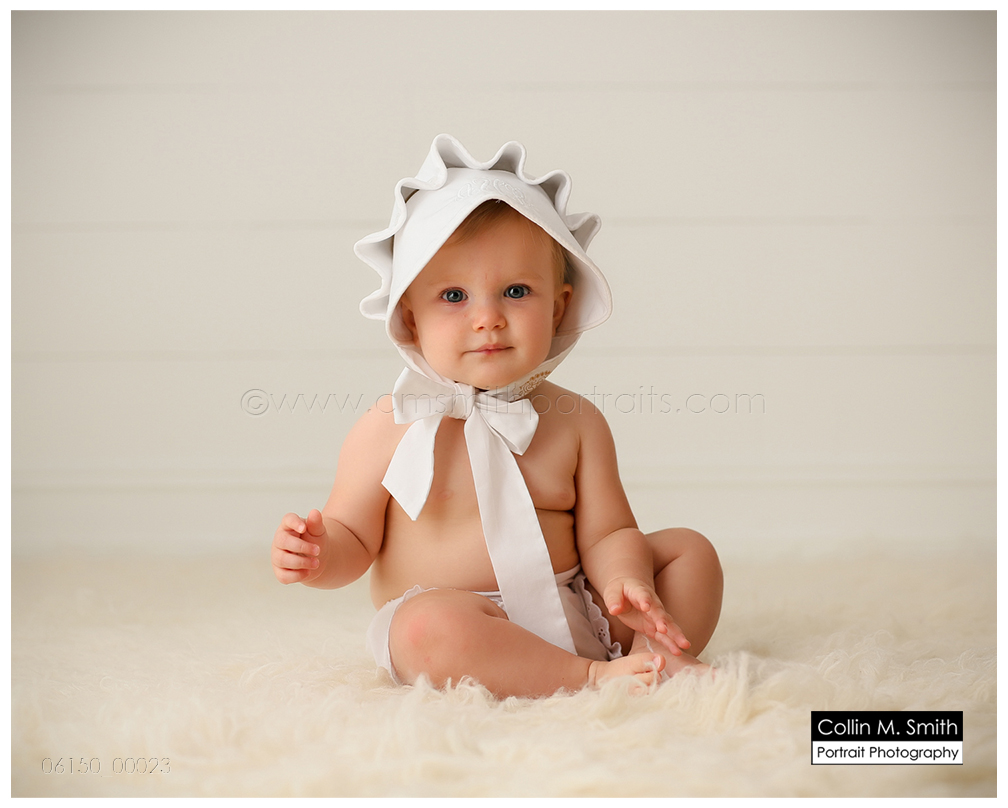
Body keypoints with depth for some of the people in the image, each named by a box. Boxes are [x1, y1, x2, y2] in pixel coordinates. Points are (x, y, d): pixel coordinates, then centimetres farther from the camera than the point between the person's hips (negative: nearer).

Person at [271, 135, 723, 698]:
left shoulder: (575, 422, 2)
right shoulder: (389, 430, -6)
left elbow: (607, 533, 1)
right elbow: (353, 537, 3)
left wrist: (626, 580, -21)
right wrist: (319, 556, -21)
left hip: (573, 614, 4)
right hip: (463, 628, -4)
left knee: (689, 548, 1)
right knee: (428, 625, -36)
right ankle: (591, 677, -28)